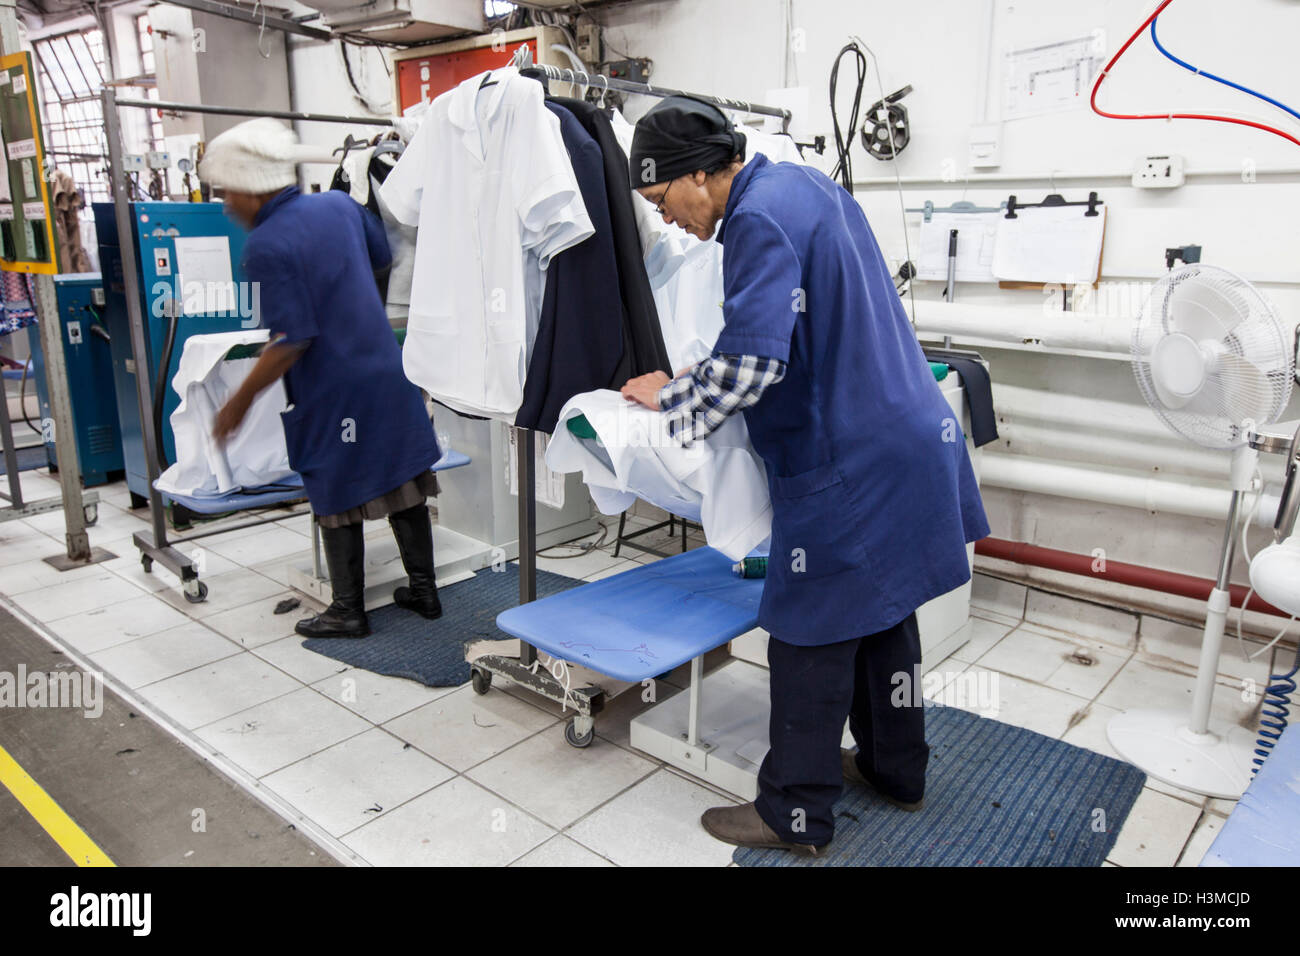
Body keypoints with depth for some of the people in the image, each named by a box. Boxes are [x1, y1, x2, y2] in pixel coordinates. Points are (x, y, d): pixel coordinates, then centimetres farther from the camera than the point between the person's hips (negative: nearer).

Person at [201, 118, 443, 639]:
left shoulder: (266, 247, -16)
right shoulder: (339, 205, 3)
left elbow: (292, 340, -20)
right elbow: (383, 257, 19)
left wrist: (241, 400, -11)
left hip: (333, 391, -7)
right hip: (389, 372, 7)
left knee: (338, 501, 7)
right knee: (404, 485, 14)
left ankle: (348, 611, 19)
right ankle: (423, 588, 26)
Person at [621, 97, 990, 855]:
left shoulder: (759, 220, -19)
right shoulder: (804, 182, 12)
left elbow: (751, 363, -27)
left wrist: (672, 398, -9)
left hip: (847, 465, -10)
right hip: (905, 440, 10)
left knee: (812, 633, 2)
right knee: (881, 611, 20)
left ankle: (796, 815, 17)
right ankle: (896, 769, 38)